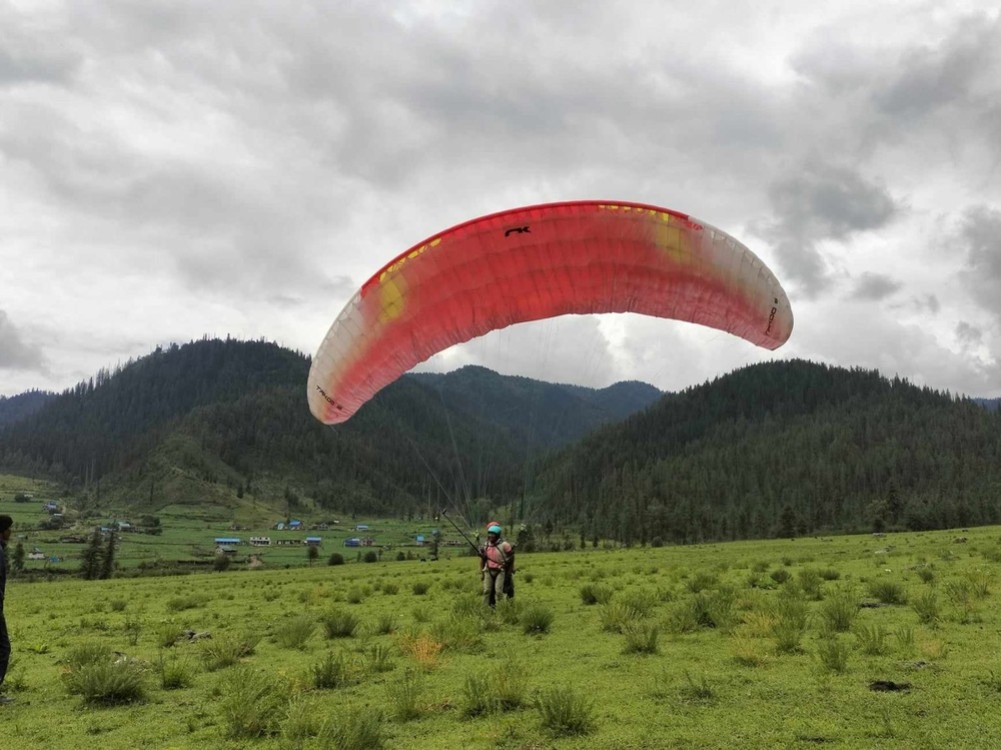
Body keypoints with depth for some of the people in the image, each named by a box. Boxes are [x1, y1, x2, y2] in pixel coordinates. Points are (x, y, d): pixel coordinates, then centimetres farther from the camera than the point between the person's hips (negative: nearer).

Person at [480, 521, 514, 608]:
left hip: (500, 571, -4)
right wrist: (481, 573, 11)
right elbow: (482, 560, 14)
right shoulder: (485, 546, 3)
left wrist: (509, 573, 0)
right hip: (488, 571, 4)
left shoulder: (504, 545, -12)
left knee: (499, 591, -12)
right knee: (487, 591, 0)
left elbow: (511, 559, -2)